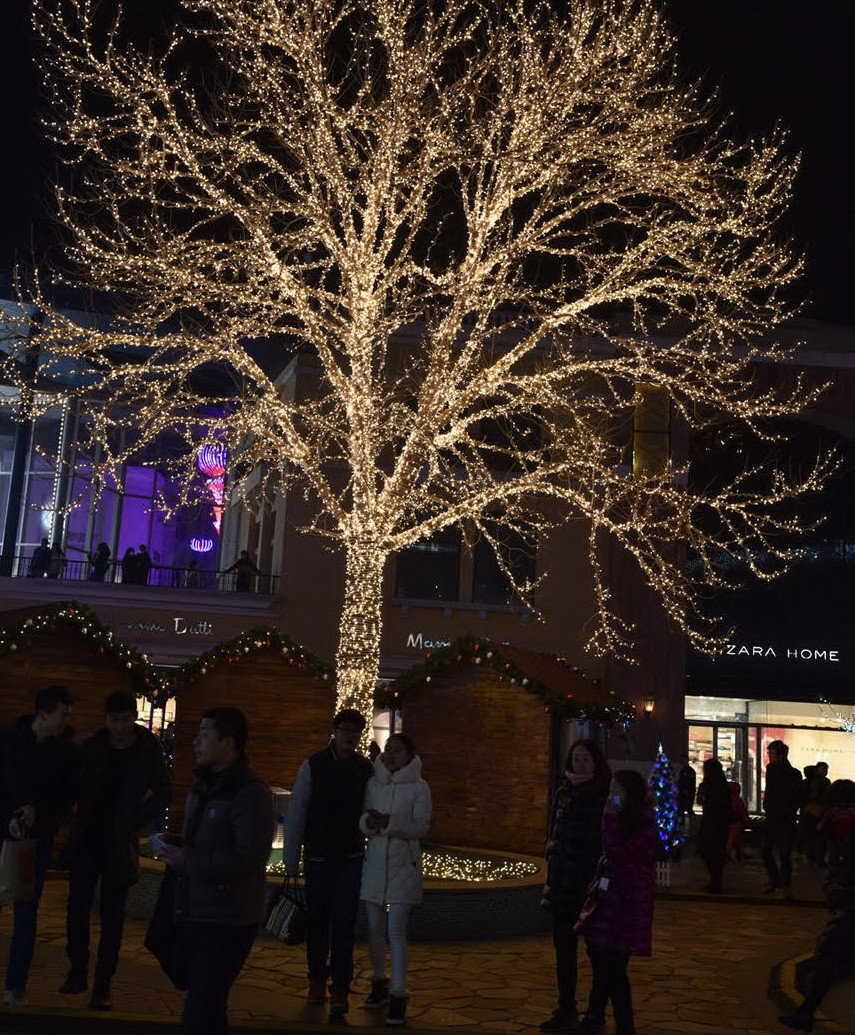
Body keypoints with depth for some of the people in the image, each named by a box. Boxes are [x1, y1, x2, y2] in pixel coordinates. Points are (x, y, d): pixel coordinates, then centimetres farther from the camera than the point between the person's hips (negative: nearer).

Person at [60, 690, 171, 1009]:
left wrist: (135, 824, -4)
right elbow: (78, 788, 11)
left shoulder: (148, 751, -6)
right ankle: (78, 973, 20)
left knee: (112, 916, 2)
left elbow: (162, 795, 2)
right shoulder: (92, 748, 0)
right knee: (78, 906, 3)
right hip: (86, 839, 2)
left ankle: (103, 985, 10)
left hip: (120, 845, -2)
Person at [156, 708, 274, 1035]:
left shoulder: (250, 792, -17)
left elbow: (251, 857, -25)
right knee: (209, 1008, 19)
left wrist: (187, 861, -22)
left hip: (229, 920, -9)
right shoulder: (202, 787, 13)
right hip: (198, 912, 9)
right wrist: (174, 853, 5)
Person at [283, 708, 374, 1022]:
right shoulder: (313, 766, -6)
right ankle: (317, 978, 30)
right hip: (318, 857, -1)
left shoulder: (365, 768, 1)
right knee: (317, 920, 11)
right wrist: (291, 858, -3)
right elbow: (296, 812, -3)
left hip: (352, 858, 1)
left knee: (344, 924, -4)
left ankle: (339, 990, 1)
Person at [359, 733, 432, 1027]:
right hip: (374, 862, 4)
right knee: (375, 928, 9)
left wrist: (391, 823, -23)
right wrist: (368, 822, -17)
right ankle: (379, 983, 26)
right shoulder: (373, 784, 6)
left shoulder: (419, 788, -3)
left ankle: (399, 994, -2)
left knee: (396, 930, -8)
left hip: (403, 865, -4)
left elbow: (421, 827, -9)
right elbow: (363, 821, 7)